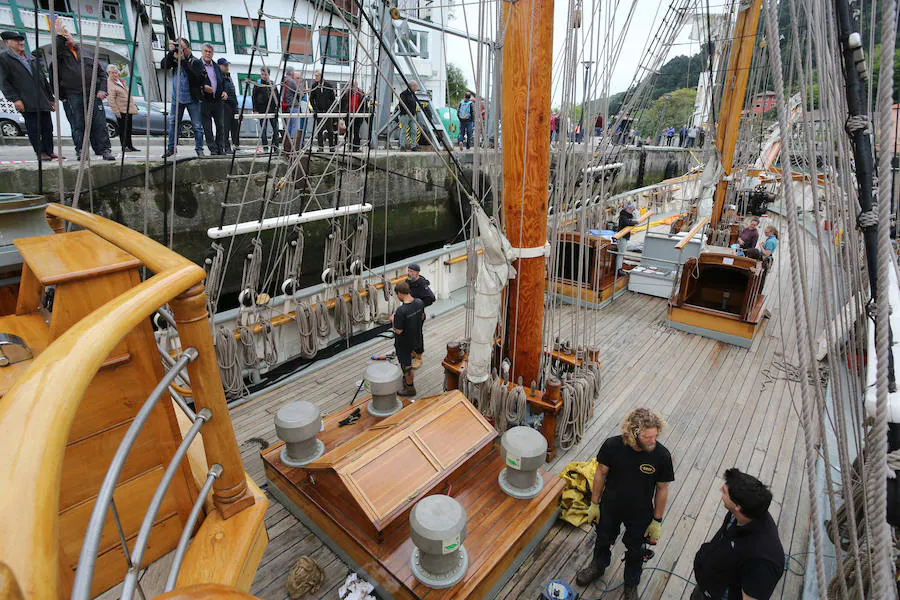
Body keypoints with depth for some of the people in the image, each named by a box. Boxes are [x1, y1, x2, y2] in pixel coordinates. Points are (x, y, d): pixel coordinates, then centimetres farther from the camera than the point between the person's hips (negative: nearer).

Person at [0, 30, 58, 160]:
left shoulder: (32, 59, 22)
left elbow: (44, 80, 25)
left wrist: (51, 98, 18)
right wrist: (14, 99, -12)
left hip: (43, 101, 5)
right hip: (26, 102, -5)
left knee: (47, 128, 3)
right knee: (34, 128, -8)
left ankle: (49, 152, 9)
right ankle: (40, 153, -4)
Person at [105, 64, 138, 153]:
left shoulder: (121, 81, 15)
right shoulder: (109, 84, -11)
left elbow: (128, 93, 25)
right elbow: (110, 100, -16)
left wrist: (134, 104, 21)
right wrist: (116, 111, -19)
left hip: (129, 109, 8)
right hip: (121, 110, -8)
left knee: (129, 128, 12)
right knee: (123, 129, -4)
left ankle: (130, 146, 18)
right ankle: (124, 146, 0)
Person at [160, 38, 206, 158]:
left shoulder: (196, 62, -8)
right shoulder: (175, 59, 5)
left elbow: (196, 76, -23)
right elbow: (163, 66, -4)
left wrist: (183, 60, -25)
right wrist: (170, 52, -12)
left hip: (192, 99, -4)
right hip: (177, 98, 4)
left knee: (197, 125, -1)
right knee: (173, 123, 6)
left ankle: (199, 149, 9)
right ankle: (171, 147, 13)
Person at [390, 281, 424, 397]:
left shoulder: (401, 311, -35)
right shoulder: (419, 302, -12)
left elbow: (398, 331, -27)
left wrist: (393, 320, -11)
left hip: (404, 342, -7)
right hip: (416, 338, 7)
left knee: (406, 364, 13)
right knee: (408, 358, 30)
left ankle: (410, 388, 30)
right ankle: (408, 378, 50)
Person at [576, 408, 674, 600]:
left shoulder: (662, 456, -28)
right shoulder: (612, 446, -28)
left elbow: (662, 489, -12)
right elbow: (601, 474, -11)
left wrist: (657, 520, -4)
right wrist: (594, 503, -2)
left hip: (640, 514, -1)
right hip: (610, 507, 1)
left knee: (634, 551, 24)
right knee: (603, 540, 27)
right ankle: (598, 567, 59)